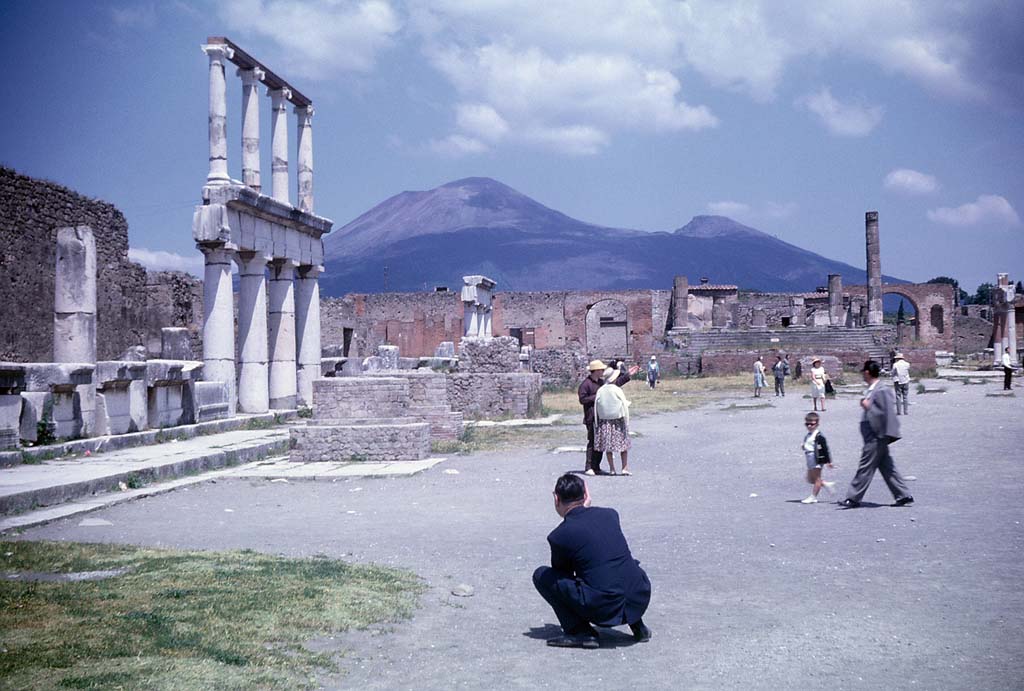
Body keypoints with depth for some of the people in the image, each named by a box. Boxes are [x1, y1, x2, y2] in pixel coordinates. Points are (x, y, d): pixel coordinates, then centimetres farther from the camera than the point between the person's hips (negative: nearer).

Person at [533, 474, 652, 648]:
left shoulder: (558, 535, -4)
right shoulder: (610, 515, 8)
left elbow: (561, 570, 15)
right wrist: (587, 507, 31)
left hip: (602, 609, -5)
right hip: (640, 601, 5)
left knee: (541, 575, 10)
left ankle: (579, 631, 1)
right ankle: (636, 623, 24)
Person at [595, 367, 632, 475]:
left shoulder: (600, 391, -4)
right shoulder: (617, 390, -13)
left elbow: (596, 407, 0)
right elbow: (625, 406, -10)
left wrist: (597, 423, 9)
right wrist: (626, 422, -2)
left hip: (604, 421, 3)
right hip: (618, 421, -3)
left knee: (608, 446, 11)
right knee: (623, 445, 8)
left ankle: (612, 468, 11)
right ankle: (625, 468, 5)